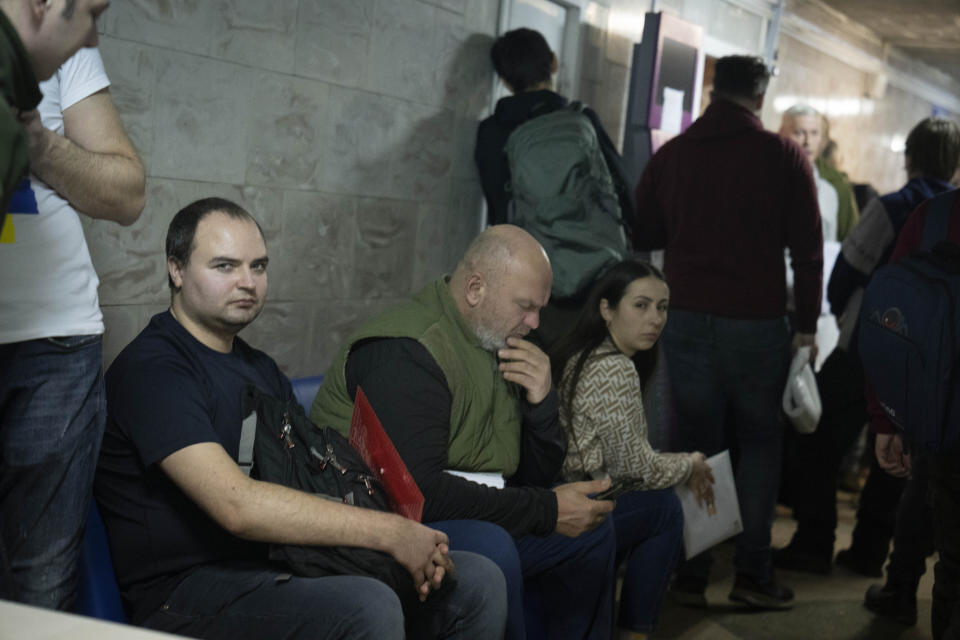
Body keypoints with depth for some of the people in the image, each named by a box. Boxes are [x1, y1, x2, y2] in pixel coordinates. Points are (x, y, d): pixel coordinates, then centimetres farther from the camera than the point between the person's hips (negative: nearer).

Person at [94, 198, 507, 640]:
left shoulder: (261, 369, 20)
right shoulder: (151, 369, -11)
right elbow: (237, 506, -24)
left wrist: (409, 541, -7)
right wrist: (391, 532, -22)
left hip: (278, 569, 8)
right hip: (188, 594, -8)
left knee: (477, 582, -5)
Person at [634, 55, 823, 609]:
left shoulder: (671, 154, 5)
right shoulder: (784, 155, -3)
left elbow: (644, 236, 11)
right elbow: (808, 247, -4)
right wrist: (808, 324, 3)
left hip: (687, 320, 2)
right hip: (758, 322, -2)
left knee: (696, 444, 10)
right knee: (760, 441, 11)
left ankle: (692, 572, 10)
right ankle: (753, 571, 8)